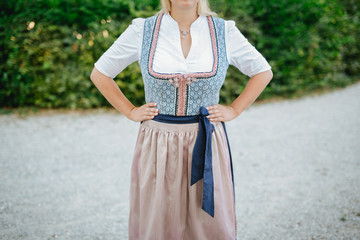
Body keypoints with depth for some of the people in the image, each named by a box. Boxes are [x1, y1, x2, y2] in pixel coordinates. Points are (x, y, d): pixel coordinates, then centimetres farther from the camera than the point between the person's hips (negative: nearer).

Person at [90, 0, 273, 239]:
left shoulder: (225, 32, -1)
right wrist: (130, 111, 3)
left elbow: (263, 72, 12)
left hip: (207, 144, 0)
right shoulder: (142, 30, -2)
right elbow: (100, 74, 9)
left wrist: (234, 109, 4)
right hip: (157, 145, 0)